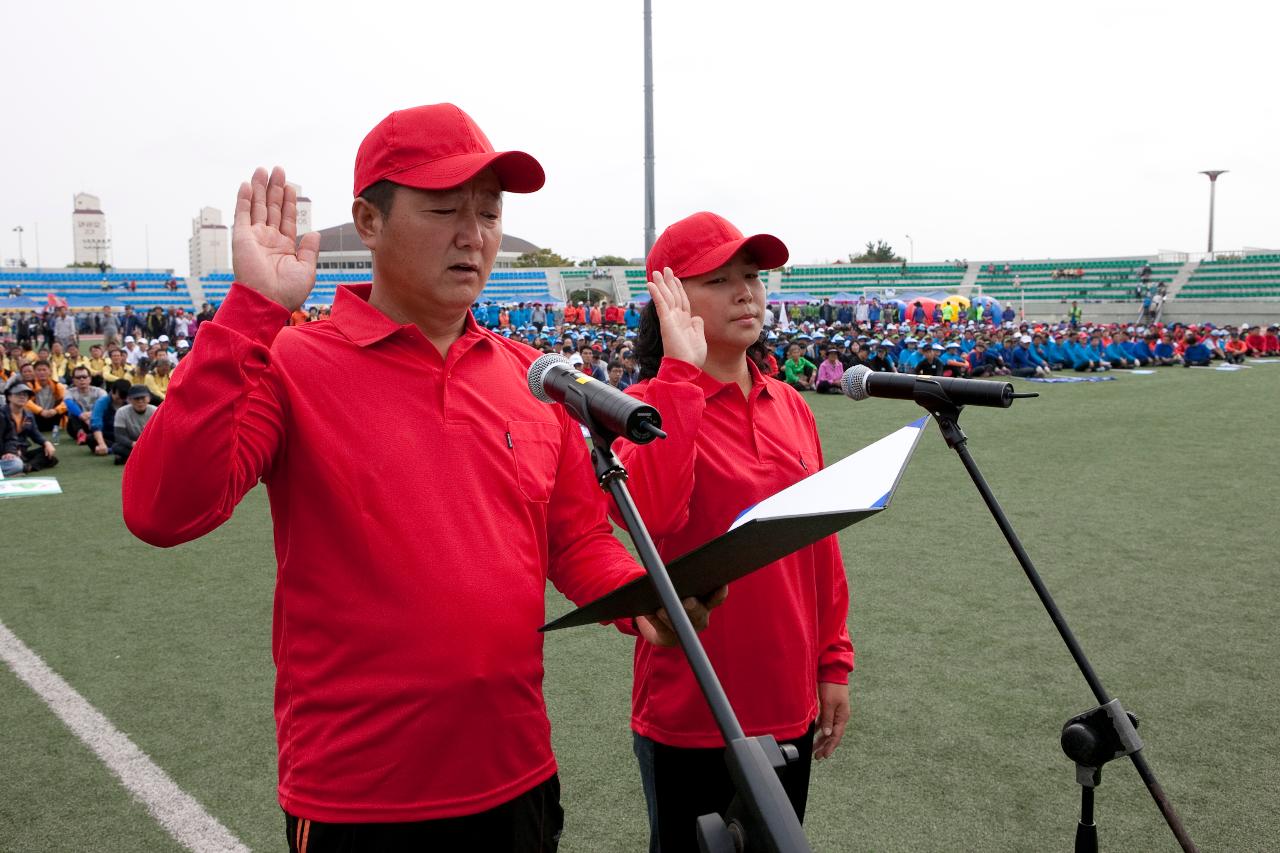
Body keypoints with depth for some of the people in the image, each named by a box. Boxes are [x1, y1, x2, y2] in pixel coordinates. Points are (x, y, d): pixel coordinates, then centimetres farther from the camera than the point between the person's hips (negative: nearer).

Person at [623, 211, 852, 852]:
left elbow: (821, 542, 11)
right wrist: (682, 373, -28)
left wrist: (834, 663, 10)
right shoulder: (650, 405, -11)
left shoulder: (791, 407, 5)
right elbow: (649, 512, -32)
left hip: (790, 707, 6)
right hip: (691, 718, -5)